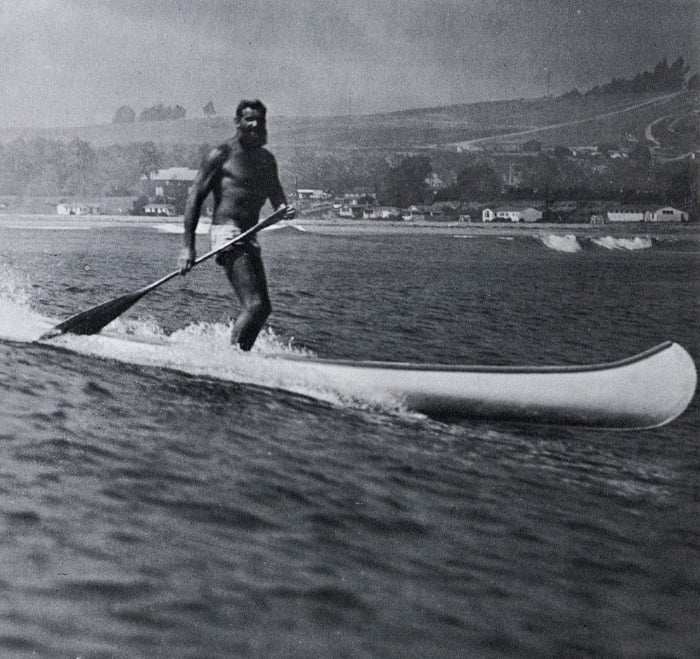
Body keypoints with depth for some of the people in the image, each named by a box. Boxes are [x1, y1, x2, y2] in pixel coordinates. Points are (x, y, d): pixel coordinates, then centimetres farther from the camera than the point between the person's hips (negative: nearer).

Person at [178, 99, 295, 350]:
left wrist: (284, 209, -4)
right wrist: (188, 246, -12)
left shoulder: (266, 159, 18)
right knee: (254, 305, -19)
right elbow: (195, 197, -5)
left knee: (263, 308, 9)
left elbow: (276, 195, 23)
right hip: (226, 233, -8)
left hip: (249, 237, 8)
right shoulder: (221, 155, -3)